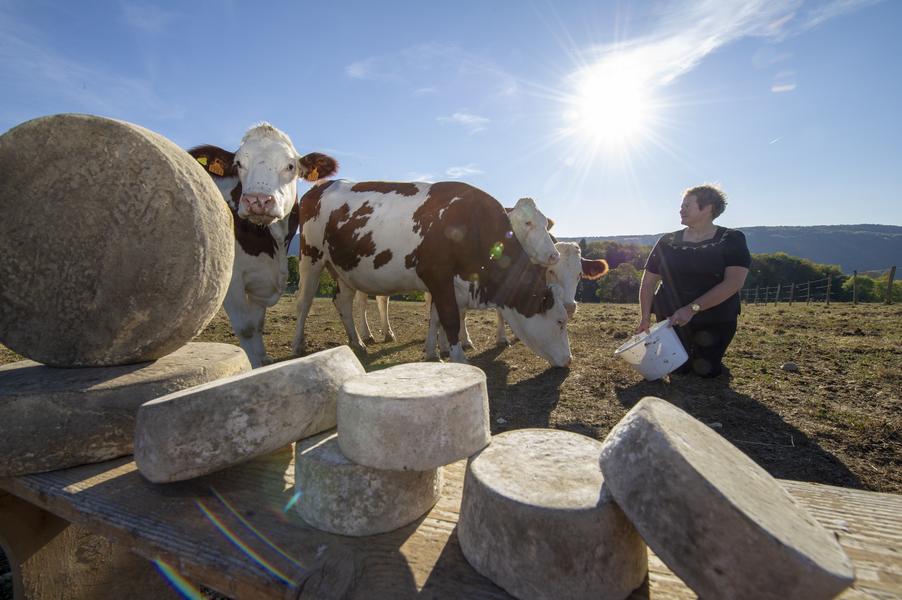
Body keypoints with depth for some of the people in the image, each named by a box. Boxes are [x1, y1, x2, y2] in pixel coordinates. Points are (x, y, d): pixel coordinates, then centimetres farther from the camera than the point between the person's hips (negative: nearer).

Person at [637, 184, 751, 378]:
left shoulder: (732, 240, -6)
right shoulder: (667, 242, 1)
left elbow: (734, 282, -19)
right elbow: (648, 281, 3)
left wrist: (692, 308, -27)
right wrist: (645, 317, -7)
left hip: (715, 321, -2)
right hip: (671, 319, 2)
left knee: (705, 371, -2)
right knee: (679, 370, 4)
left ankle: (710, 357, 33)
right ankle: (686, 353, 38)